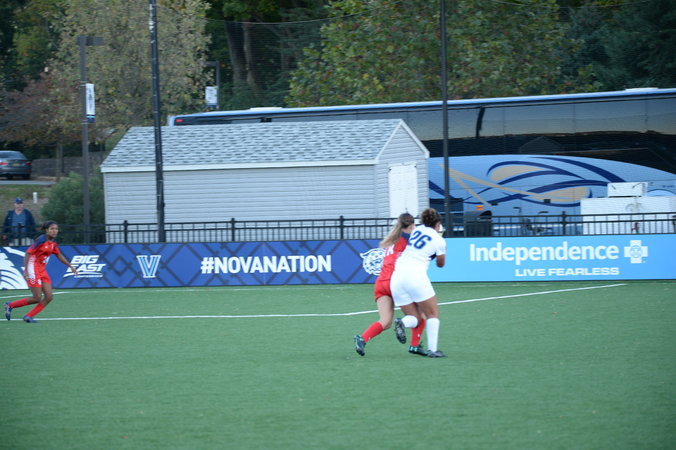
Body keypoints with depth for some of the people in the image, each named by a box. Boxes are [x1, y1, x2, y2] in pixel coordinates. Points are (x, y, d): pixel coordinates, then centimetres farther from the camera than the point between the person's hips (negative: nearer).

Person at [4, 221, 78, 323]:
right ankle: (10, 305, 8)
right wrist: (26, 271, -23)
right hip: (33, 270, -8)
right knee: (37, 298, -8)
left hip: (42, 271, 8)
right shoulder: (41, 240, -17)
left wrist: (70, 266, 22)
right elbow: (28, 253, -18)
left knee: (49, 297, -1)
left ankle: (29, 316, 7)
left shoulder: (53, 243, 7)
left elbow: (59, 255, 22)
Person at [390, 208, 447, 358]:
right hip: (416, 276, -5)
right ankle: (432, 349, -2)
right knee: (432, 314, 9)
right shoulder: (439, 240, 5)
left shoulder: (418, 229, 17)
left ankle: (401, 323, -19)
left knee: (415, 318, 14)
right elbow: (441, 264, 20)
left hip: (396, 277, 5)